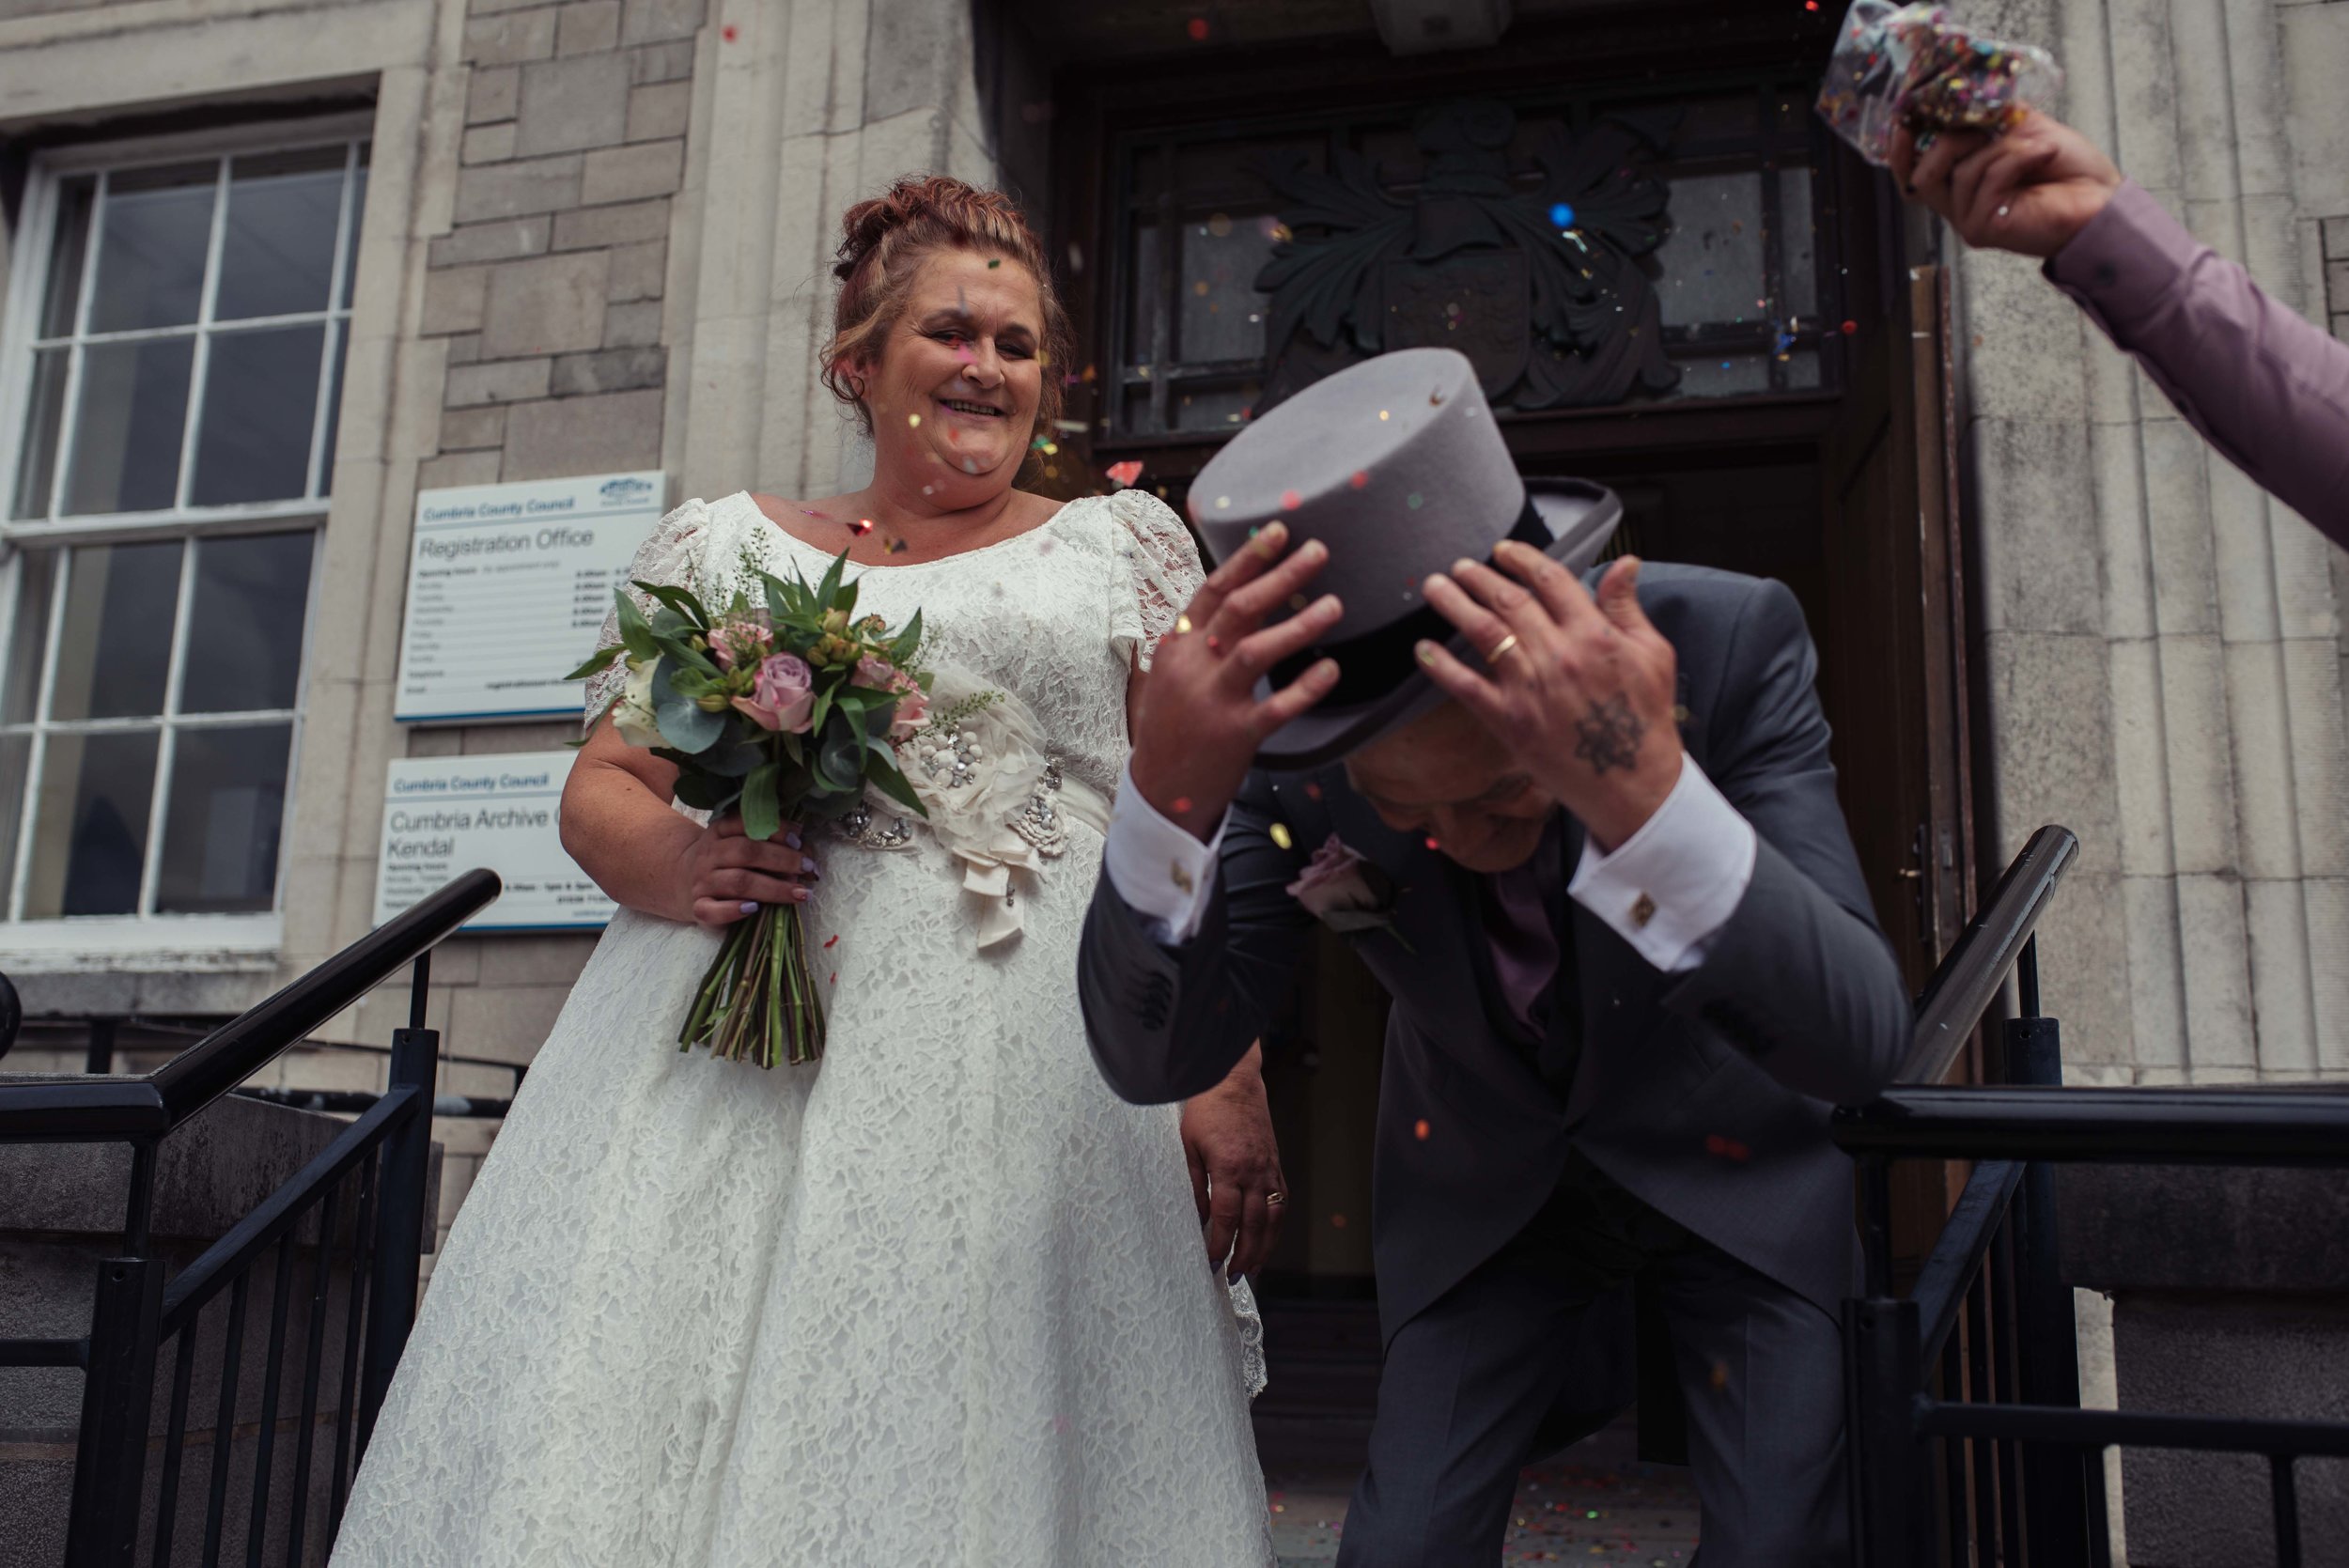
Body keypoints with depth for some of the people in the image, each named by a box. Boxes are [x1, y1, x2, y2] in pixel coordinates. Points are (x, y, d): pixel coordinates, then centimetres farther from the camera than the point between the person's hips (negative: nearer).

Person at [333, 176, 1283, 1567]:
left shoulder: (1126, 544, 13)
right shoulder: (728, 545, 16)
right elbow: (602, 787, 14)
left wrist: (1231, 1080, -7)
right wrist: (669, 863, -10)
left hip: (1026, 1071, -1)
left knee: (987, 1448, -6)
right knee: (647, 1430, -3)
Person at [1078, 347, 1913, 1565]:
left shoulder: (1731, 640, -30)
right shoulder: (1278, 732, -25)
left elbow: (1857, 1049, -36)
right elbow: (1155, 1062, -24)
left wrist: (1645, 794, -54)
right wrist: (1167, 793, -43)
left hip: (1735, 1159, -1)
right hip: (1488, 1183, 2)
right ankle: (1577, 1363, 31)